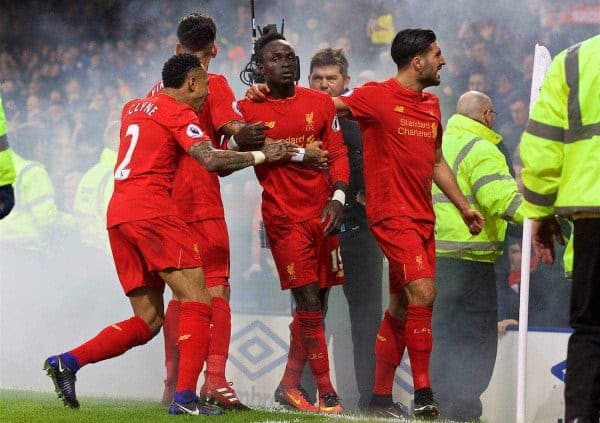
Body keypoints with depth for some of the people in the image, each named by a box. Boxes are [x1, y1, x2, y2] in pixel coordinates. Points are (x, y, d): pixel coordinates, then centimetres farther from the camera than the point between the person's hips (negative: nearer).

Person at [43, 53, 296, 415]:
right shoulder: (179, 112, -1)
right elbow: (211, 160, -15)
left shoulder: (134, 108, 23)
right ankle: (185, 397, -21)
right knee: (197, 301, -9)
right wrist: (262, 156, -6)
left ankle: (67, 362, 1)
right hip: (152, 212, -8)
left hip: (118, 215, 8)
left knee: (148, 320, 12)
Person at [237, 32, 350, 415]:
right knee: (309, 304, -10)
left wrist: (338, 196, -8)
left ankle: (290, 386, 23)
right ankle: (327, 394, -6)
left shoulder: (321, 103, 7)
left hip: (323, 214, 4)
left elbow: (338, 154, 7)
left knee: (316, 306, 8)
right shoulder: (247, 110, -1)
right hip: (284, 217, -4)